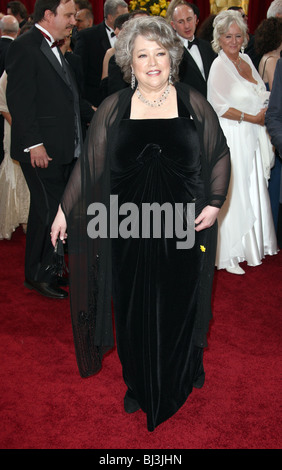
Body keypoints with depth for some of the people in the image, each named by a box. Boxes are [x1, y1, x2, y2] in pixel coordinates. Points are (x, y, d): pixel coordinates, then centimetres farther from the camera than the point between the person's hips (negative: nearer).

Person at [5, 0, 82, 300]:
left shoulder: (54, 49, 19)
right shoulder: (24, 47, -10)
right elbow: (19, 100, -17)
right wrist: (33, 143, -20)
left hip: (63, 149, 9)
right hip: (41, 150, -9)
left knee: (57, 209, 13)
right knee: (48, 210, -4)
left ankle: (49, 268, 26)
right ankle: (36, 275, 12)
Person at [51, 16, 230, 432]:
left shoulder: (194, 104, 1)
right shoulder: (112, 109, 2)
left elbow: (220, 155, 6)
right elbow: (90, 163, 5)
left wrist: (215, 202, -4)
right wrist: (65, 209, 2)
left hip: (183, 227, 0)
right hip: (129, 230, 1)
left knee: (181, 301, 13)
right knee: (134, 307, 10)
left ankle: (185, 373, 40)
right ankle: (139, 384, 32)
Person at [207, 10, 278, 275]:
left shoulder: (246, 60, 12)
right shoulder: (219, 66, -11)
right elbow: (218, 106, -18)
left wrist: (265, 112, 2)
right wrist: (252, 118, -15)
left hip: (251, 137, 8)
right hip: (231, 137, -8)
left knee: (253, 190, 13)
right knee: (233, 194, -2)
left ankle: (252, 244, 28)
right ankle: (228, 255, 10)